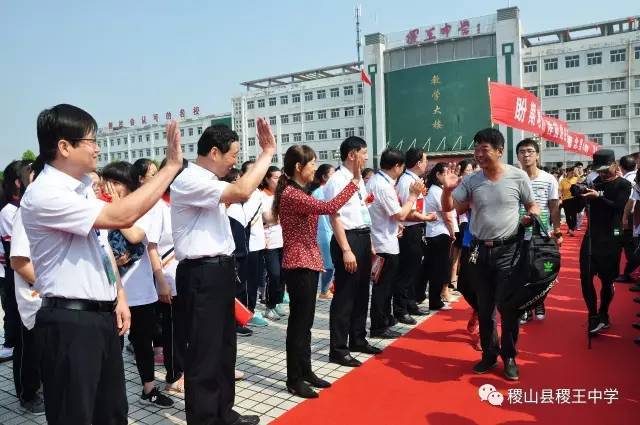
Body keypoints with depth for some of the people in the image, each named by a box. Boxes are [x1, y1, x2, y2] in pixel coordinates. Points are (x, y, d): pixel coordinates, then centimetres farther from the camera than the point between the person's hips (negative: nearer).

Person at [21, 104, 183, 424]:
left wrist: (119, 297, 11)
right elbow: (122, 216, -29)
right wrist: (171, 166, -24)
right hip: (69, 322, -8)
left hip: (103, 314, 8)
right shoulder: (44, 195, -20)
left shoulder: (84, 187, 8)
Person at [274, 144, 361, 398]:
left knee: (305, 321, 16)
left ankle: (305, 371, 28)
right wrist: (355, 181, -24)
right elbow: (329, 208, -28)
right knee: (299, 322, 0)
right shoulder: (291, 195, -18)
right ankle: (294, 380, 13)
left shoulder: (298, 193, 14)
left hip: (307, 263, 10)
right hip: (298, 266, -10)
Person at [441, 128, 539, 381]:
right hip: (480, 251, 3)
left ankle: (509, 357, 21)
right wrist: (447, 189, -22)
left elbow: (533, 206, 7)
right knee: (484, 308, 12)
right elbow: (449, 208, -3)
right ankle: (489, 355, 28)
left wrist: (530, 217, -15)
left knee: (507, 307, 1)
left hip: (508, 251, -2)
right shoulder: (471, 181, 0)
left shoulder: (517, 177, -5)